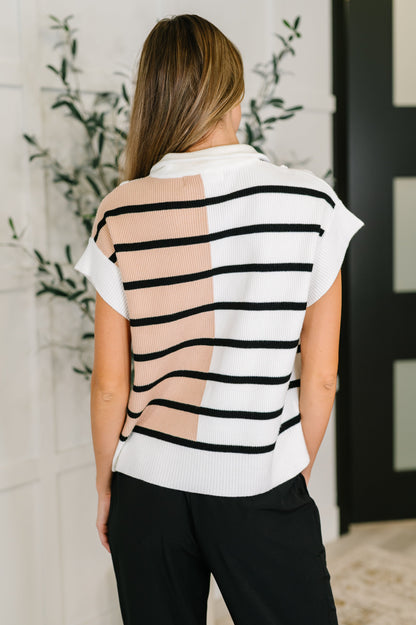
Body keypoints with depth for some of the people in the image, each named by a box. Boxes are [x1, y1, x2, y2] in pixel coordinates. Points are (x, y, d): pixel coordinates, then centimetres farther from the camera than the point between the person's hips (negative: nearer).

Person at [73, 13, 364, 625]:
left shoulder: (121, 214, -8)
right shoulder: (310, 201, -9)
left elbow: (110, 384, -3)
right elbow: (320, 378, -5)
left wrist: (106, 489, 11)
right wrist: (297, 474, 10)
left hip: (149, 488, 2)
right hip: (263, 492, -1)